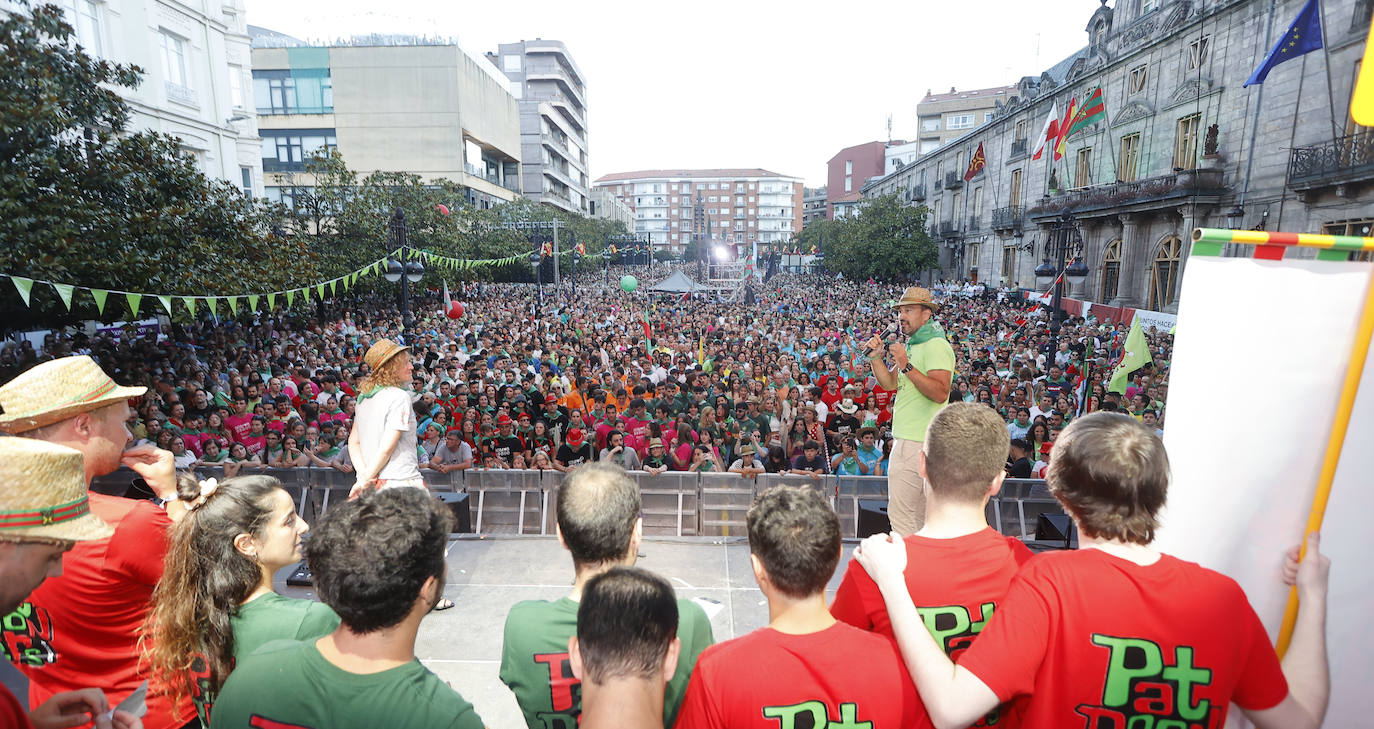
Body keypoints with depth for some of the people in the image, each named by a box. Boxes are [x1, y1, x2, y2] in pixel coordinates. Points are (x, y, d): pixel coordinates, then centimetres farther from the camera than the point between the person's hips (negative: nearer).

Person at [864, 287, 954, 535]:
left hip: (917, 443, -10)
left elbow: (940, 393, -25)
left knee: (900, 513, -9)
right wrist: (875, 356, 6)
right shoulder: (912, 346, 19)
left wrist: (906, 366, -27)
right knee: (919, 517, 17)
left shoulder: (936, 346, -12)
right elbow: (889, 384, 19)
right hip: (907, 438, 10)